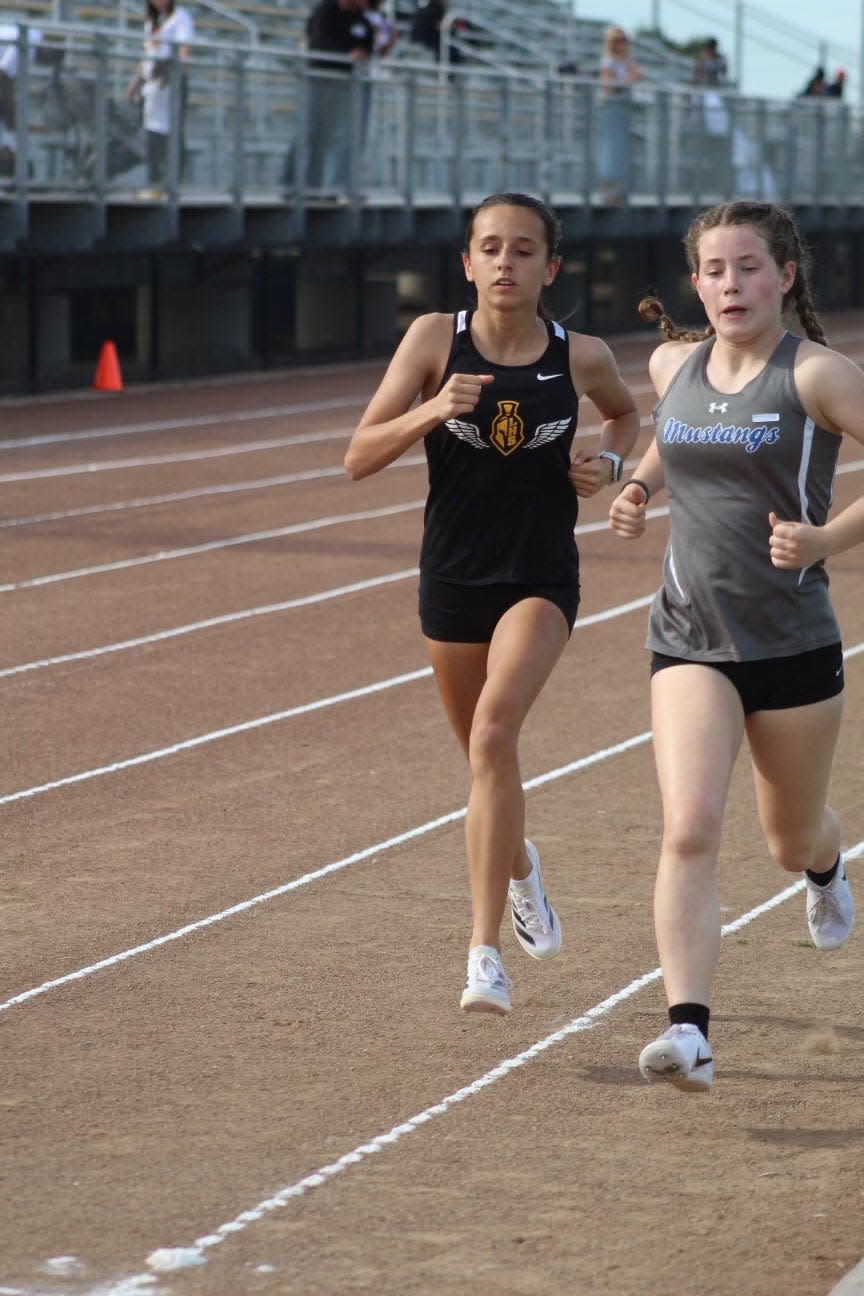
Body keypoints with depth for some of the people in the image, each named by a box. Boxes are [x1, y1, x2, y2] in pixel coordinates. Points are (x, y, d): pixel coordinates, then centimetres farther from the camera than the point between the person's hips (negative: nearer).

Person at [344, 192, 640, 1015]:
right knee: (486, 759, 17)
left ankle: (485, 948, -22)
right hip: (452, 577, 2)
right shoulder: (435, 339, -6)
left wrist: (609, 462, -2)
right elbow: (359, 458, -9)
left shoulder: (580, 357, -4)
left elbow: (624, 413, 20)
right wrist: (432, 412, -25)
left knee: (493, 735, -24)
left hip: (541, 580, -2)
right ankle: (519, 871, 51)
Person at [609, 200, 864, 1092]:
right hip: (689, 641, 2)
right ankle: (688, 1033, -24)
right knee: (689, 828, -19)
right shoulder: (672, 365, 4)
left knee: (792, 841, 17)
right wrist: (638, 488, 10)